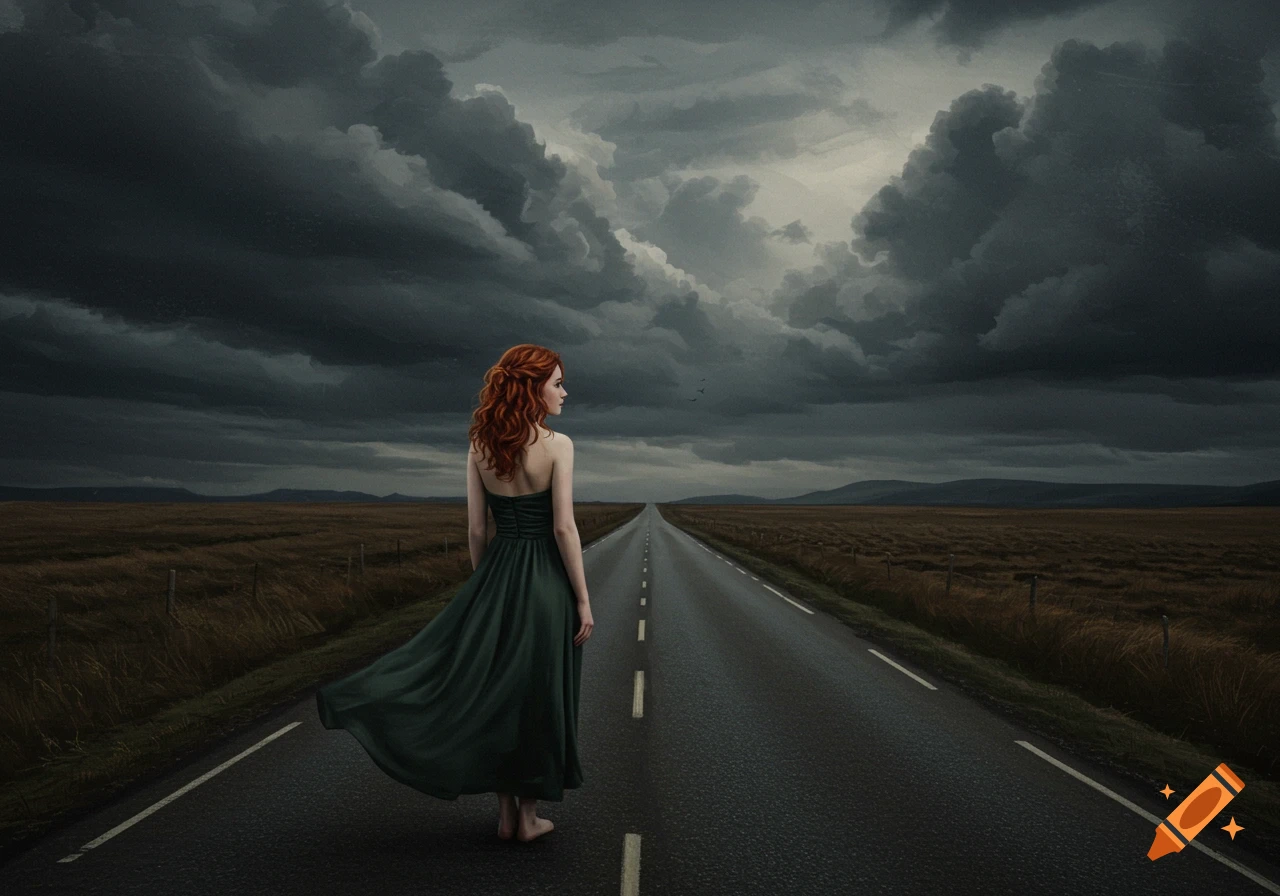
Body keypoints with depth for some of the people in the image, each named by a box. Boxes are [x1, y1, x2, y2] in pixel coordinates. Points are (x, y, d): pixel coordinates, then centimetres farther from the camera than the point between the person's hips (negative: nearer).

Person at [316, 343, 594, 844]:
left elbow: (476, 528, 4)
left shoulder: (480, 446, 2)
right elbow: (563, 528, -14)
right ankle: (528, 817, 18)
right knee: (537, 695, 7)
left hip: (496, 577, 4)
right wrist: (583, 600, -8)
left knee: (493, 690, 14)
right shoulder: (557, 445, -12)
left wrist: (484, 591, 14)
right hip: (545, 579, -4)